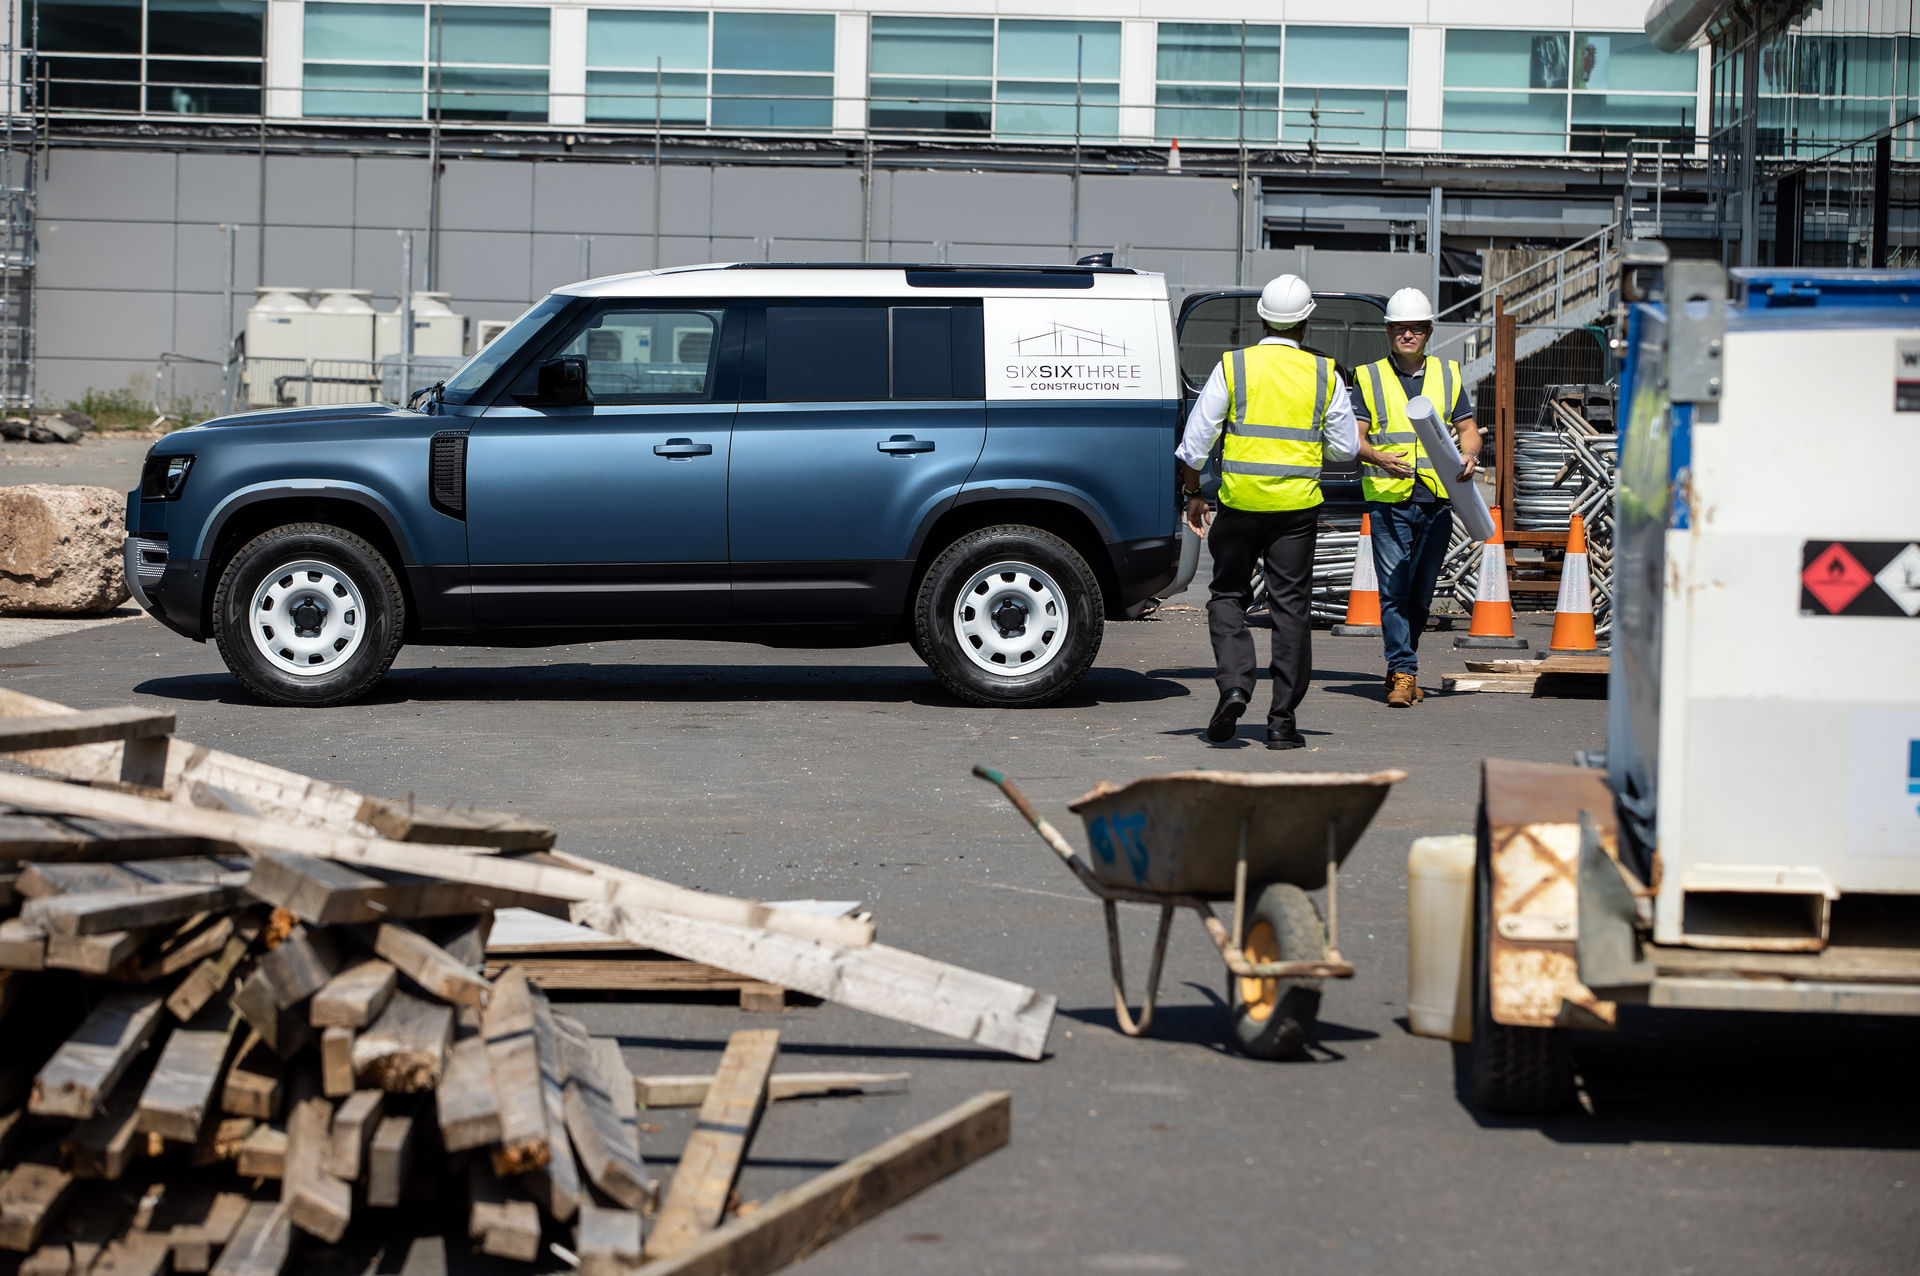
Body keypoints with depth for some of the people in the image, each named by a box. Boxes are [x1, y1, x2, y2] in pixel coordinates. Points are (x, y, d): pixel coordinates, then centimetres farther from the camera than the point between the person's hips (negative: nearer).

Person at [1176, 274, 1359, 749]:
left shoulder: (1232, 367, -1)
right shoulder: (1324, 375, 2)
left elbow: (1195, 441, -1)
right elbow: (1345, 447, 7)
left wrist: (1193, 494, 11)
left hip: (1240, 501, -1)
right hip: (1297, 506, 1)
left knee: (1228, 596, 13)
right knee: (1290, 607, 5)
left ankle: (1234, 684, -8)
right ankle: (1282, 720, 4)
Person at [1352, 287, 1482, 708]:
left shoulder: (1448, 375, 13)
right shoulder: (1369, 378, 6)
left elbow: (1468, 428, 15)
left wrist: (1467, 456, -8)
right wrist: (1379, 457, -19)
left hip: (1436, 499, 3)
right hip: (1388, 499, -3)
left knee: (1422, 592, 8)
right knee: (1394, 589, -9)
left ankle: (1400, 667, 21)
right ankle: (1403, 672, -8)